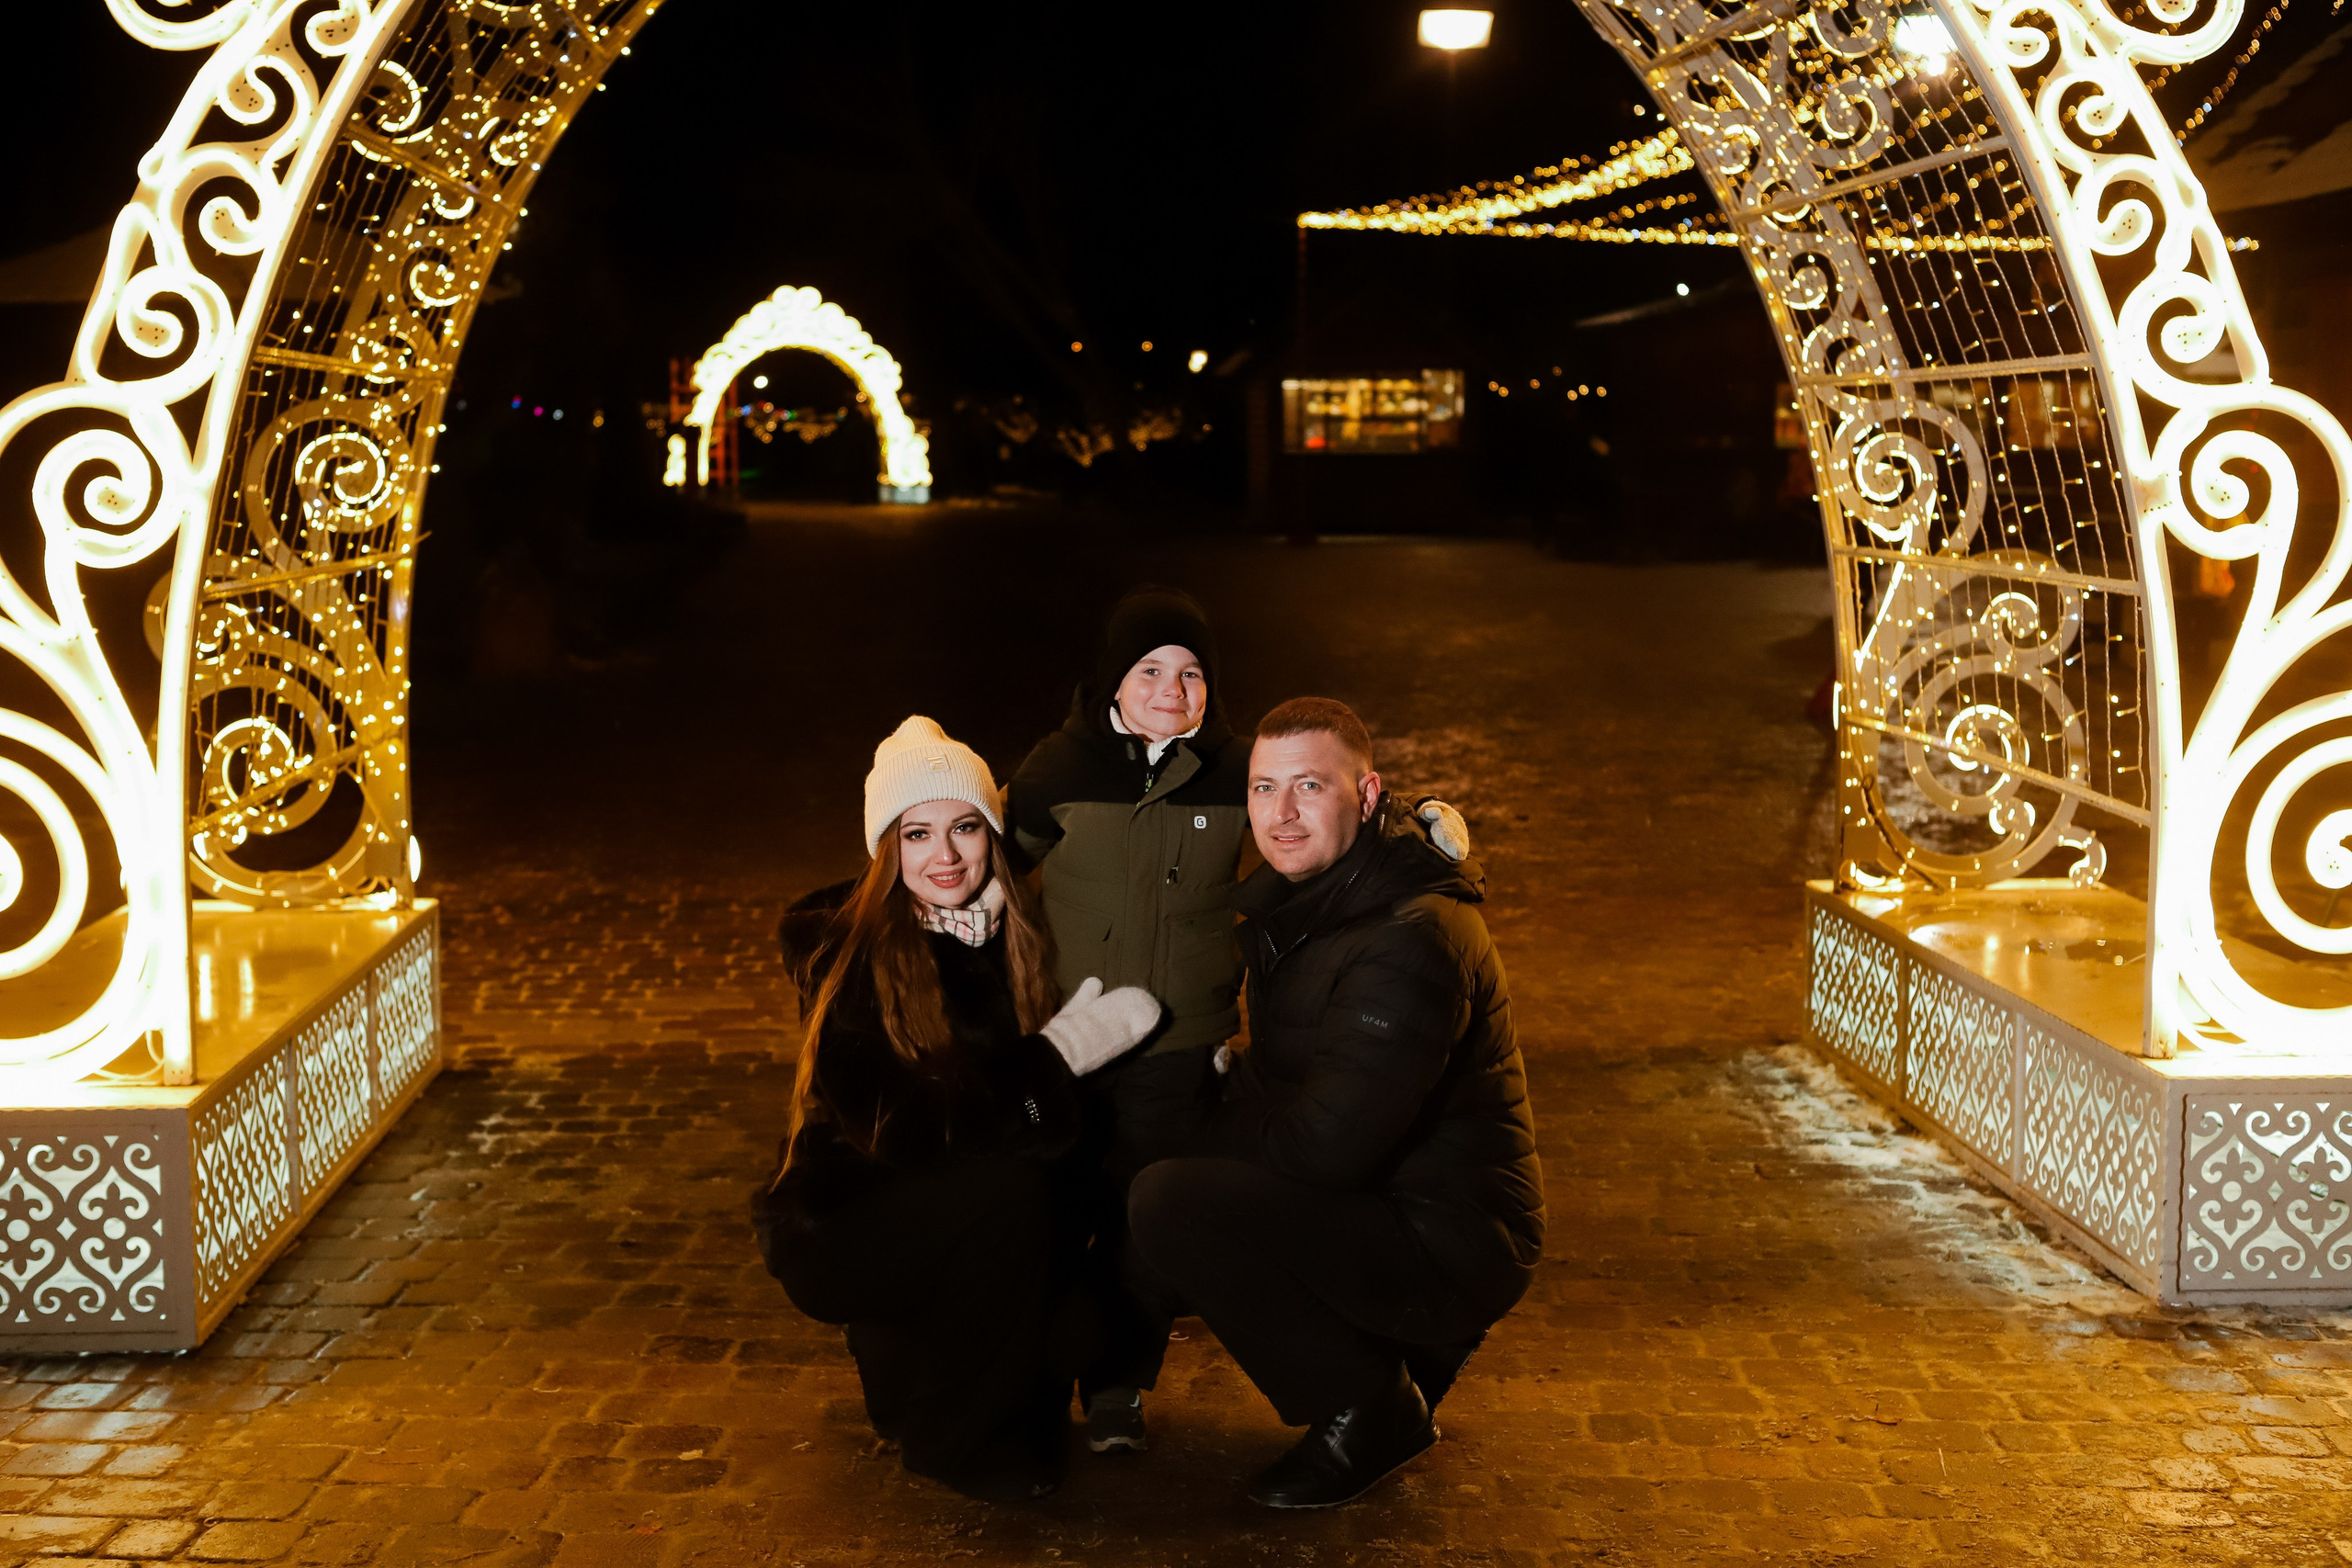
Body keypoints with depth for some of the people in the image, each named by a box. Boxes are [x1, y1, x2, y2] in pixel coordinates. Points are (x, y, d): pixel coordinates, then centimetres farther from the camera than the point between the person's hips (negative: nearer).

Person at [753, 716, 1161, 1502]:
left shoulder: (1016, 935, -2)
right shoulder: (843, 952, -17)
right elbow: (895, 1126, -26)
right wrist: (1058, 1053, -26)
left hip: (957, 1215, 6)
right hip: (842, 1225, -6)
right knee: (1008, 1192, -29)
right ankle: (957, 1437, -9)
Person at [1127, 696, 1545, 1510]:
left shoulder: (1411, 941, -24)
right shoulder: (1302, 900, 7)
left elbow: (1327, 1146, -27)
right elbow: (1276, 1078, 20)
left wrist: (1202, 1135, -11)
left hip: (1447, 1245, -10)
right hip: (1382, 1205, 10)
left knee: (1168, 1204, -23)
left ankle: (1369, 1410, -6)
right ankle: (1402, 1350, 14)